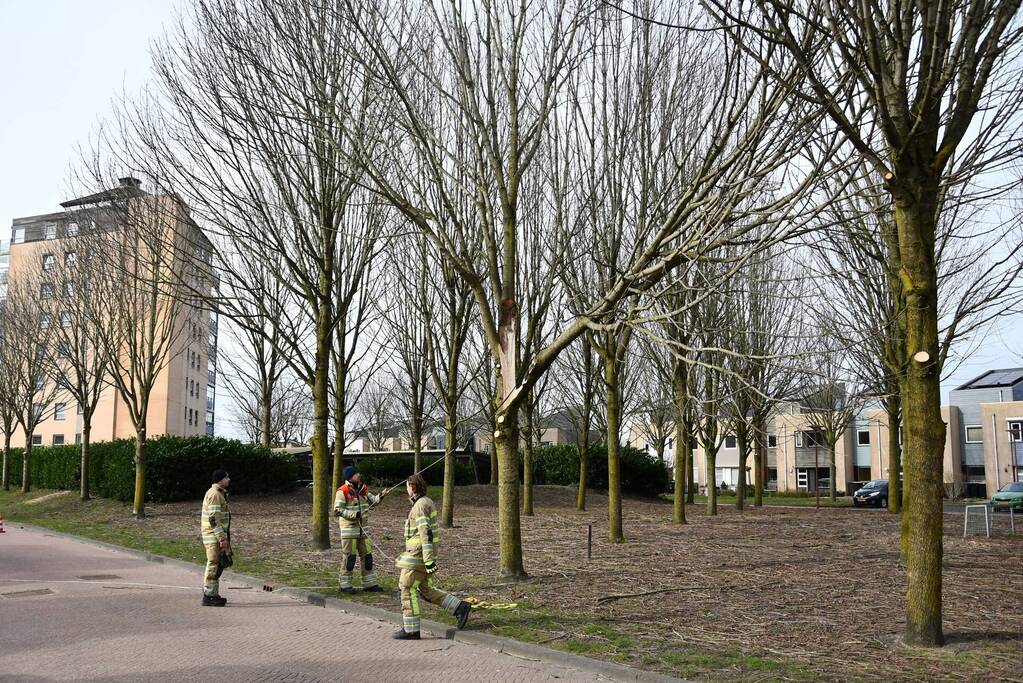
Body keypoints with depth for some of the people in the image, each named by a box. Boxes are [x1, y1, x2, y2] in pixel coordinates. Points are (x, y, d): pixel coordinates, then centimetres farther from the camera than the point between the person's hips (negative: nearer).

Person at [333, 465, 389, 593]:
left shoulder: (363, 489, 10)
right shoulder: (343, 491, -12)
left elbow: (372, 500, 11)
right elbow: (337, 510, -16)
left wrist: (380, 496, -10)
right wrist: (354, 514, -23)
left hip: (363, 528, 7)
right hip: (349, 528, -7)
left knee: (367, 556, 9)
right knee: (349, 557, -2)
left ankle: (369, 584, 17)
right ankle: (345, 585, 8)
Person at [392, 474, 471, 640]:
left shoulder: (420, 506, -17)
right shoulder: (427, 502, 15)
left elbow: (426, 534, -23)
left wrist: (429, 561, -26)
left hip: (418, 555, -10)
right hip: (425, 555, 10)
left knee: (407, 589, 0)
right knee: (426, 590, 13)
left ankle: (411, 630, 5)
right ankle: (460, 608, 9)